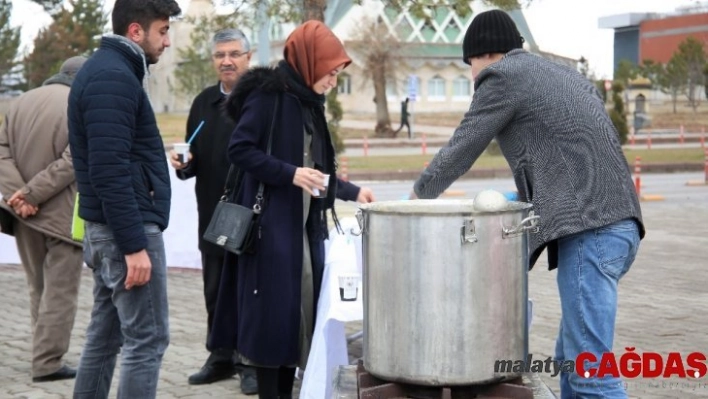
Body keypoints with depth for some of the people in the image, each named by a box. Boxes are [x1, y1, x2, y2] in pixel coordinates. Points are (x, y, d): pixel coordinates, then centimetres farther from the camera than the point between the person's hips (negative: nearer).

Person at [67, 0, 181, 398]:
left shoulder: (107, 70, 15)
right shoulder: (114, 77, -16)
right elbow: (109, 170, -23)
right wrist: (134, 244, -24)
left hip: (108, 228, 10)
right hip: (127, 228, -10)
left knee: (106, 335, 14)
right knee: (147, 340, -6)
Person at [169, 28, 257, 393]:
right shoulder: (204, 102, 12)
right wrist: (183, 164, -3)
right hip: (213, 215, 6)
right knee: (215, 292, 12)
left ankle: (253, 363, 12)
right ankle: (222, 358, 24)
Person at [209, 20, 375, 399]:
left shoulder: (306, 101, 15)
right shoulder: (269, 93, -10)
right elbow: (239, 149, -16)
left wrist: (351, 192, 23)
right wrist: (290, 174, -20)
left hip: (304, 224, 8)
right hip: (271, 223, -8)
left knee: (302, 306, 7)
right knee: (274, 310, -4)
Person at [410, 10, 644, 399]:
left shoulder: (502, 76, 2)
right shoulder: (562, 74, 26)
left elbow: (460, 150, 9)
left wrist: (420, 194, 26)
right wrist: (528, 197, 37)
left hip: (590, 230, -9)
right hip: (615, 224, 9)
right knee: (572, 359, 16)